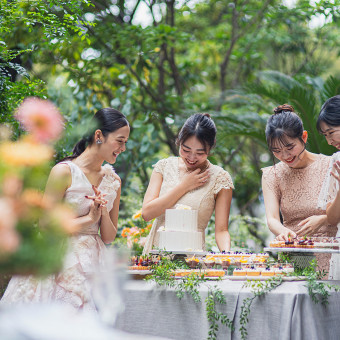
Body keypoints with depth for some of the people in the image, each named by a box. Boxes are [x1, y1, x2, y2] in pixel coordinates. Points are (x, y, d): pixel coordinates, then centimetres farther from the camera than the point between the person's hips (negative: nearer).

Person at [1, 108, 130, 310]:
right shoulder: (64, 172, -6)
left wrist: (103, 212, -6)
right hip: (61, 263, -5)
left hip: (95, 266, 5)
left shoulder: (113, 181, 12)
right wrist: (89, 219, -10)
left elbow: (109, 237, 12)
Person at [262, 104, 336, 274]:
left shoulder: (330, 166, 2)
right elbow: (272, 219, -4)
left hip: (329, 257, -2)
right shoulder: (272, 175, 9)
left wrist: (323, 219, -19)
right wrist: (282, 231, -26)